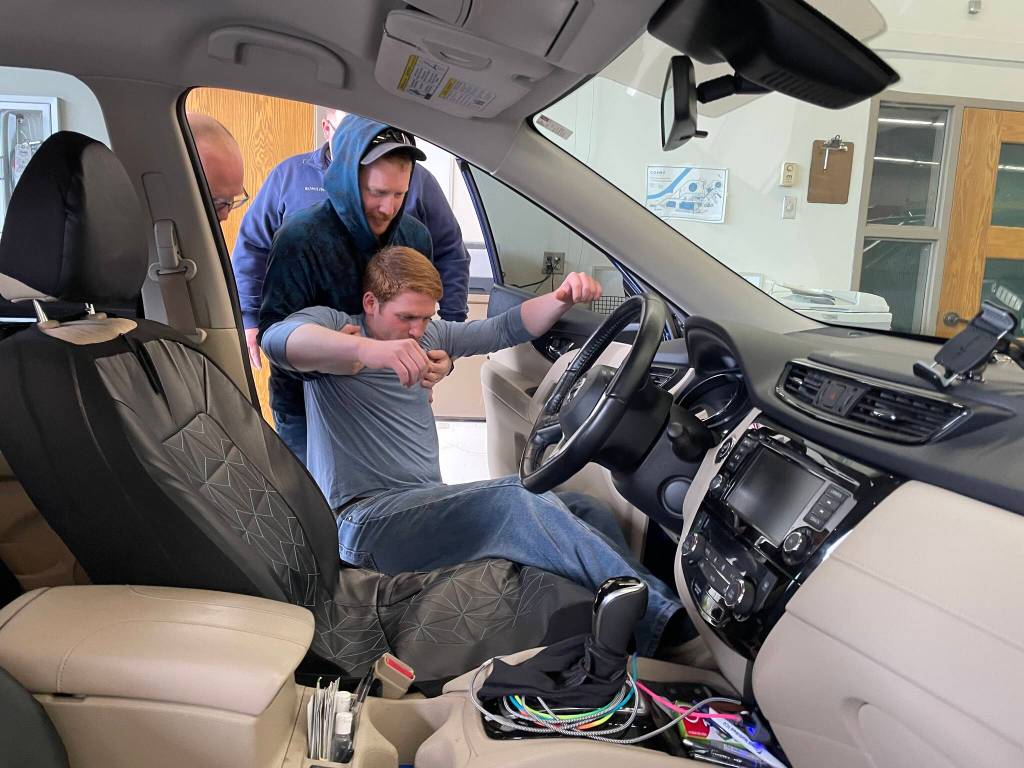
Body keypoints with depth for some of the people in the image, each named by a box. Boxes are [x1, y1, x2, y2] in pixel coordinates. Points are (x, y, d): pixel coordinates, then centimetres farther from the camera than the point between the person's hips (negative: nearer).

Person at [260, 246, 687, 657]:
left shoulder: (427, 335, 21)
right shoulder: (332, 325, 0)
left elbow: (506, 329, 18)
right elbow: (278, 339, -23)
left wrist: (563, 297, -2)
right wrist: (368, 350, -43)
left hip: (427, 509, 8)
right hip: (365, 519, -7)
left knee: (587, 510, -11)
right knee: (514, 498, -32)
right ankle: (665, 617, -35)